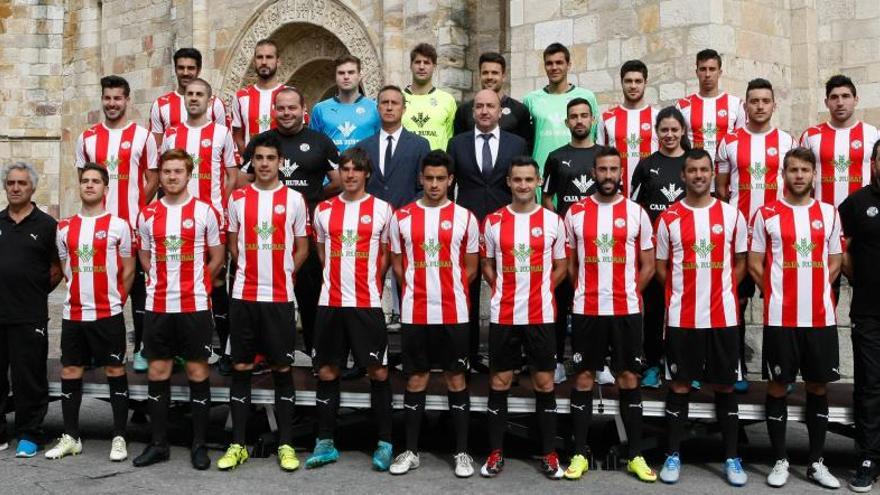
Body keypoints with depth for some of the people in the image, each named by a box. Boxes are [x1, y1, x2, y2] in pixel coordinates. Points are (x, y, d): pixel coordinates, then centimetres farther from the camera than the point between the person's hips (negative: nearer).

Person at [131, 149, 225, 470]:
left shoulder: (205, 211, -1)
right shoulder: (148, 215, 7)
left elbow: (217, 257, 5)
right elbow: (145, 256, 18)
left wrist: (196, 284, 2)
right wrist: (162, 282, 7)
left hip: (195, 305, -3)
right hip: (158, 305, 3)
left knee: (198, 373, 2)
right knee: (157, 373, 7)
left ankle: (199, 444, 11)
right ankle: (158, 443, 17)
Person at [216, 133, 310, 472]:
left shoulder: (294, 199, 2)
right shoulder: (237, 198, 6)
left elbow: (302, 247, 7)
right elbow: (233, 244, 13)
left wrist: (283, 273, -1)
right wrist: (251, 271, 4)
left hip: (280, 297, -1)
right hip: (244, 295, 1)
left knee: (283, 369, 3)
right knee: (240, 368, 5)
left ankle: (286, 444, 12)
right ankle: (238, 444, 13)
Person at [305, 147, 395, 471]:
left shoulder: (382, 209, 0)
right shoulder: (324, 209, 8)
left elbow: (386, 254, 7)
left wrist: (369, 283, 1)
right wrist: (338, 279, 10)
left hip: (367, 304, -3)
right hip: (330, 302, 3)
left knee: (378, 372, 0)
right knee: (326, 372, 7)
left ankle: (385, 443, 10)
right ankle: (325, 443, 17)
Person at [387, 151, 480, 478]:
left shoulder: (465, 217, 1)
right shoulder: (402, 217, 4)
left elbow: (470, 268, 6)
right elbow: (397, 264, 10)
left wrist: (449, 293, 1)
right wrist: (417, 293, 3)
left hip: (454, 314, -1)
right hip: (414, 313, 1)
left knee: (457, 379, 5)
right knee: (416, 380, 8)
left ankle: (462, 452, 14)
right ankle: (411, 451, 17)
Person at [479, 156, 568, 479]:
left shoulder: (552, 220, 1)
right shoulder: (493, 221, 3)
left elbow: (560, 266, 8)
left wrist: (541, 292, 0)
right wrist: (504, 293, 2)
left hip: (541, 316, 0)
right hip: (503, 316, 1)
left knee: (544, 383, 6)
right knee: (499, 383, 6)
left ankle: (549, 454, 16)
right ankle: (496, 453, 15)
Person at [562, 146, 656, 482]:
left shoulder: (636, 212, 3)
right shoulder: (575, 213, 3)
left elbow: (647, 266, 6)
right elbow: (569, 264, 10)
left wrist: (627, 295, 0)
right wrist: (586, 294, 4)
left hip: (626, 310, 0)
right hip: (586, 310, 0)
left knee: (629, 379, 5)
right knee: (583, 379, 5)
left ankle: (636, 455, 13)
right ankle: (579, 454, 13)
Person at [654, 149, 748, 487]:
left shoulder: (732, 215, 3)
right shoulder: (669, 218, 1)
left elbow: (740, 263, 10)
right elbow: (661, 267, 8)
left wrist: (722, 293, 1)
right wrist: (682, 294, 5)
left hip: (723, 317, 1)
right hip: (682, 317, -1)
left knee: (725, 386, 7)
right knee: (679, 386, 5)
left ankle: (732, 458, 17)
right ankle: (673, 455, 15)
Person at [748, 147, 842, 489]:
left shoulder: (828, 213, 8)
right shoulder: (766, 215, 0)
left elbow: (835, 261, 12)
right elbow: (754, 264, 1)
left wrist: (815, 291, 2)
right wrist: (780, 293, 0)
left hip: (821, 316, 3)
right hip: (780, 317, -2)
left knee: (818, 386, 8)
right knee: (777, 386, 3)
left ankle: (816, 462, 18)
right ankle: (780, 461, 14)